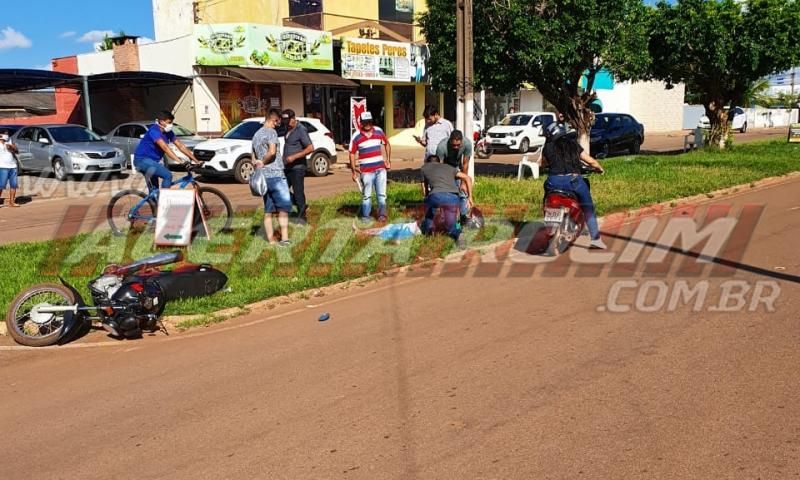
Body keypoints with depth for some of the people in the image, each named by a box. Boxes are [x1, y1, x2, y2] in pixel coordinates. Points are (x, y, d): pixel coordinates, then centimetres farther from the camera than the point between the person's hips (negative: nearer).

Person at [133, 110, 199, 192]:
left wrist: (195, 160, -5)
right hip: (142, 159, -9)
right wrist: (179, 161, -42)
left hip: (152, 161, 9)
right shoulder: (154, 130, -21)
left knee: (154, 189, 13)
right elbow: (165, 147, -33)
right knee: (168, 175, -24)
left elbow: (180, 145, 2)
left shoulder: (168, 132, 3)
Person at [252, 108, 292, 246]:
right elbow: (272, 152, -20)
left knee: (268, 211, 8)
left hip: (263, 177, 8)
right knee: (283, 208, -4)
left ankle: (271, 240, 10)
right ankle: (284, 238, -8)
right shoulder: (271, 132, -8)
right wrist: (263, 162, -7)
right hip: (276, 175, -8)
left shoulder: (256, 135, 19)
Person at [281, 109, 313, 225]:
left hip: (297, 167, -8)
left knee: (298, 193, -3)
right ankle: (301, 206, 22)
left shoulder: (301, 130, -14)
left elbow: (310, 148, -21)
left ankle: (302, 217, 8)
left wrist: (294, 157, -24)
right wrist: (284, 159, 14)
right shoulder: (288, 129, 11)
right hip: (287, 167, 9)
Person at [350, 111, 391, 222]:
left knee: (381, 194, 7)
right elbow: (352, 153, -1)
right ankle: (365, 216, 17)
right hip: (366, 171, -2)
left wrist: (388, 160, 10)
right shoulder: (357, 137, -5)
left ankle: (382, 214, 14)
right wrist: (354, 170, -5)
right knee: (366, 195, 7)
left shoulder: (379, 131, 3)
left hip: (380, 168, 2)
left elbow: (387, 144, 15)